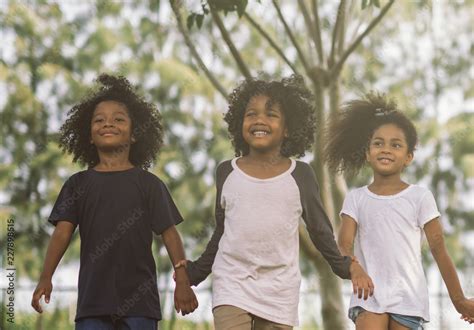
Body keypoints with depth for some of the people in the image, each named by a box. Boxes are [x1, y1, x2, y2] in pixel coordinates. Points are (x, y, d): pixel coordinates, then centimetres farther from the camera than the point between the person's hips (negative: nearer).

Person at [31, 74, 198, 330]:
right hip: (93, 298, 1)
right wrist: (46, 278, -11)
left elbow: (169, 232, 1)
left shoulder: (148, 184, 5)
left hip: (139, 300, -1)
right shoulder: (79, 184, 9)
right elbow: (63, 231, 1)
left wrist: (182, 281, -8)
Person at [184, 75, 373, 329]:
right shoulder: (227, 172, 3)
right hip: (232, 283, 0)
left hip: (279, 291, 0)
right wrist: (195, 272, 18)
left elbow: (320, 230, 9)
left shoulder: (299, 175, -1)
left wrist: (346, 266, 1)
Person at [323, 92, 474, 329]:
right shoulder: (356, 198, 6)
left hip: (408, 297, -1)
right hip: (368, 296, 1)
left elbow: (438, 249, 3)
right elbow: (344, 243, -5)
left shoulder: (420, 197, 0)